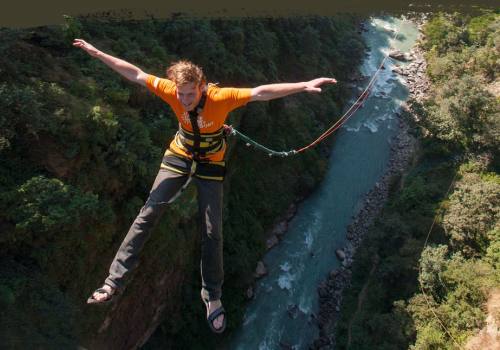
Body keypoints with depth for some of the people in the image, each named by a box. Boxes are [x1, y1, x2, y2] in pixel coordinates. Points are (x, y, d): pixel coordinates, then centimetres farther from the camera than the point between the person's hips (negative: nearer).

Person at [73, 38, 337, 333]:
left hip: (211, 164, -2)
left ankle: (213, 296, 18)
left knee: (212, 232, 0)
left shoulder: (220, 97, -28)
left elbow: (261, 92, -33)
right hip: (179, 157, 2)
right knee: (148, 214, -7)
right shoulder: (171, 90, -20)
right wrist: (96, 52, -8)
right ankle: (115, 281, 0)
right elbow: (135, 74, -12)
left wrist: (303, 86, -39)